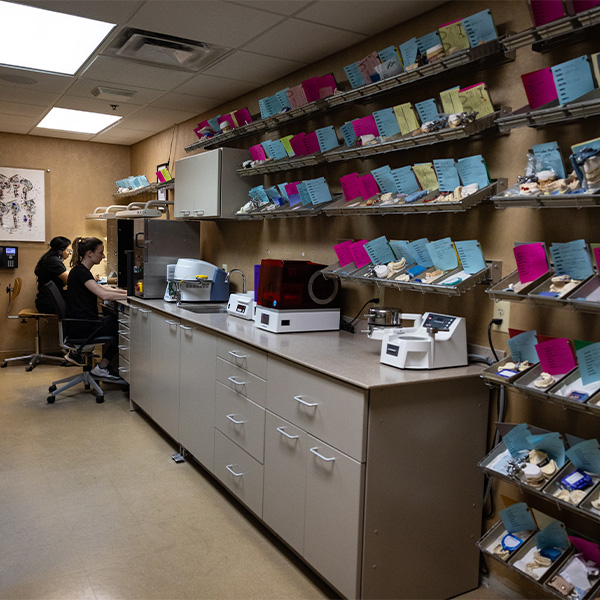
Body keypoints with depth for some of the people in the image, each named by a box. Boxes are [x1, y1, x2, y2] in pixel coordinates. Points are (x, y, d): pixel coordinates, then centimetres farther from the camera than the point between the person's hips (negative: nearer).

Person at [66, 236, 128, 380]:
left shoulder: (81, 271, 14)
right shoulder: (80, 272, -18)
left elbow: (100, 288, 25)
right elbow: (104, 295, -28)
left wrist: (126, 291, 14)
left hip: (82, 323, 10)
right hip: (82, 326, -10)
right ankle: (102, 367, 7)